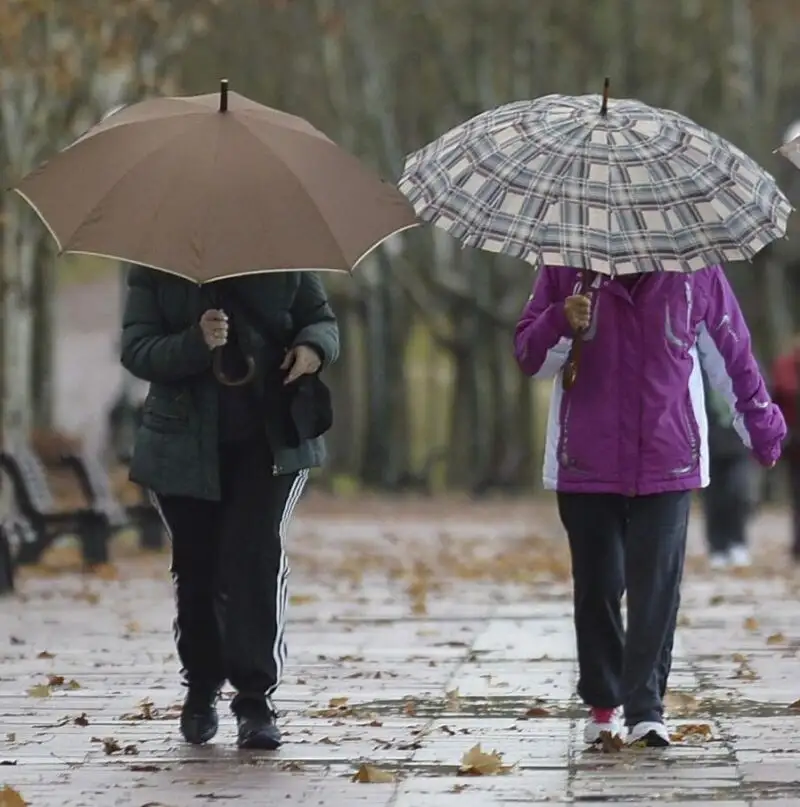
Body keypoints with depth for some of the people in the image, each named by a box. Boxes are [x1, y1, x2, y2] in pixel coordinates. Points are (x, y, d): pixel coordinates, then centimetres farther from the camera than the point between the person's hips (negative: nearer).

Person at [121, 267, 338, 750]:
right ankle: (201, 689, 27)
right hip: (187, 450, 1)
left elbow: (322, 318, 11)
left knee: (260, 559, -14)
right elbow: (137, 351, -7)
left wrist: (313, 346, -14)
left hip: (270, 442, -1)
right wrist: (195, 344, -27)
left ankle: (256, 698, -8)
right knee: (197, 568, 5)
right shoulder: (155, 271, 1)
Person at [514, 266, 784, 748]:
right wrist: (561, 323, -17)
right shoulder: (569, 268, 2)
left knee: (657, 585, -8)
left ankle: (646, 707, -6)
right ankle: (602, 703, 19)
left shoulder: (695, 271, 1)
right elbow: (530, 359, 5)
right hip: (587, 463, 1)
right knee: (597, 585, 5)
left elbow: (733, 354, 12)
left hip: (666, 463, -1)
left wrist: (763, 429, 20)